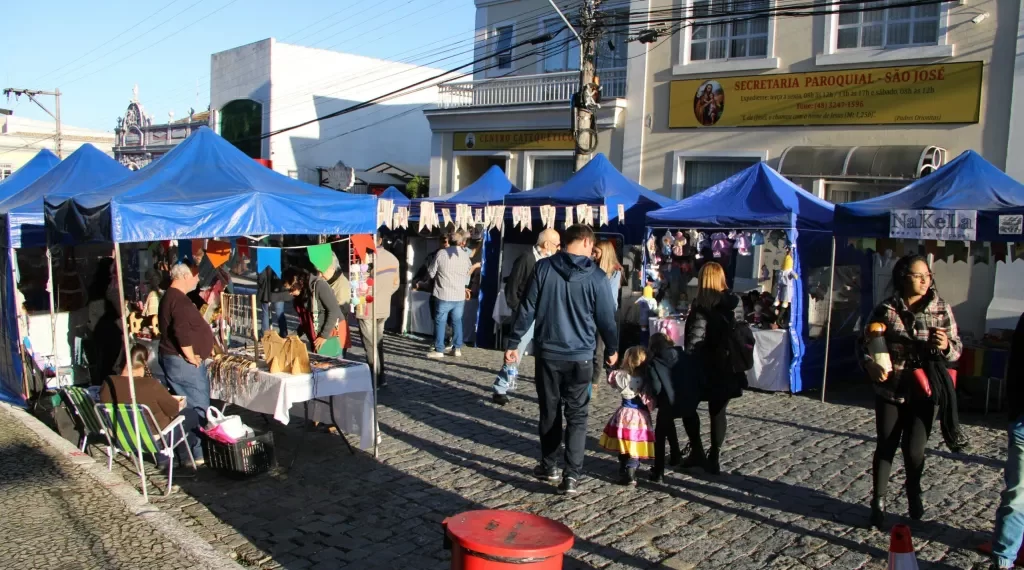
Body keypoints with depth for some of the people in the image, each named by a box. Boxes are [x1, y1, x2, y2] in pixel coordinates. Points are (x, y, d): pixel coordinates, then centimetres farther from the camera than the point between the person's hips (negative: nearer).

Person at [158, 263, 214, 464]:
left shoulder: (171, 297, 17)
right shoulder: (180, 300, -19)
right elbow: (181, 331, -31)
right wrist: (191, 356, -21)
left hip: (175, 359, 11)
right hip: (183, 362, -11)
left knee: (185, 406, 16)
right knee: (197, 406, -6)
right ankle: (194, 453, 0)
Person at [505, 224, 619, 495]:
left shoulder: (544, 267, -4)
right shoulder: (596, 276, -6)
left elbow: (527, 309, -3)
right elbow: (606, 317, 1)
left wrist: (513, 343, 4)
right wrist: (611, 349, 17)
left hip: (548, 353, 2)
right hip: (581, 356, -2)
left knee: (549, 411, 15)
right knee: (577, 416, 5)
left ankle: (548, 466, 27)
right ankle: (572, 475, -1)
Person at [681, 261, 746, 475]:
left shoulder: (703, 307, -15)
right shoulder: (736, 303, 3)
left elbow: (695, 340, -17)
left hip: (705, 368, -5)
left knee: (688, 406, 12)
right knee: (718, 411, 12)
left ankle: (697, 452, 10)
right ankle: (714, 458, 15)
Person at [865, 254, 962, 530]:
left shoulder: (941, 309, -2)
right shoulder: (885, 310, -5)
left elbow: (956, 350, 2)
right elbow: (865, 343, 1)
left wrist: (945, 346, -21)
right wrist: (871, 365, -18)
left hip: (923, 391, 0)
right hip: (890, 390, 0)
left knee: (914, 449, 1)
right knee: (886, 446, 7)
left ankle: (913, 494, 31)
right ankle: (878, 502, 22)